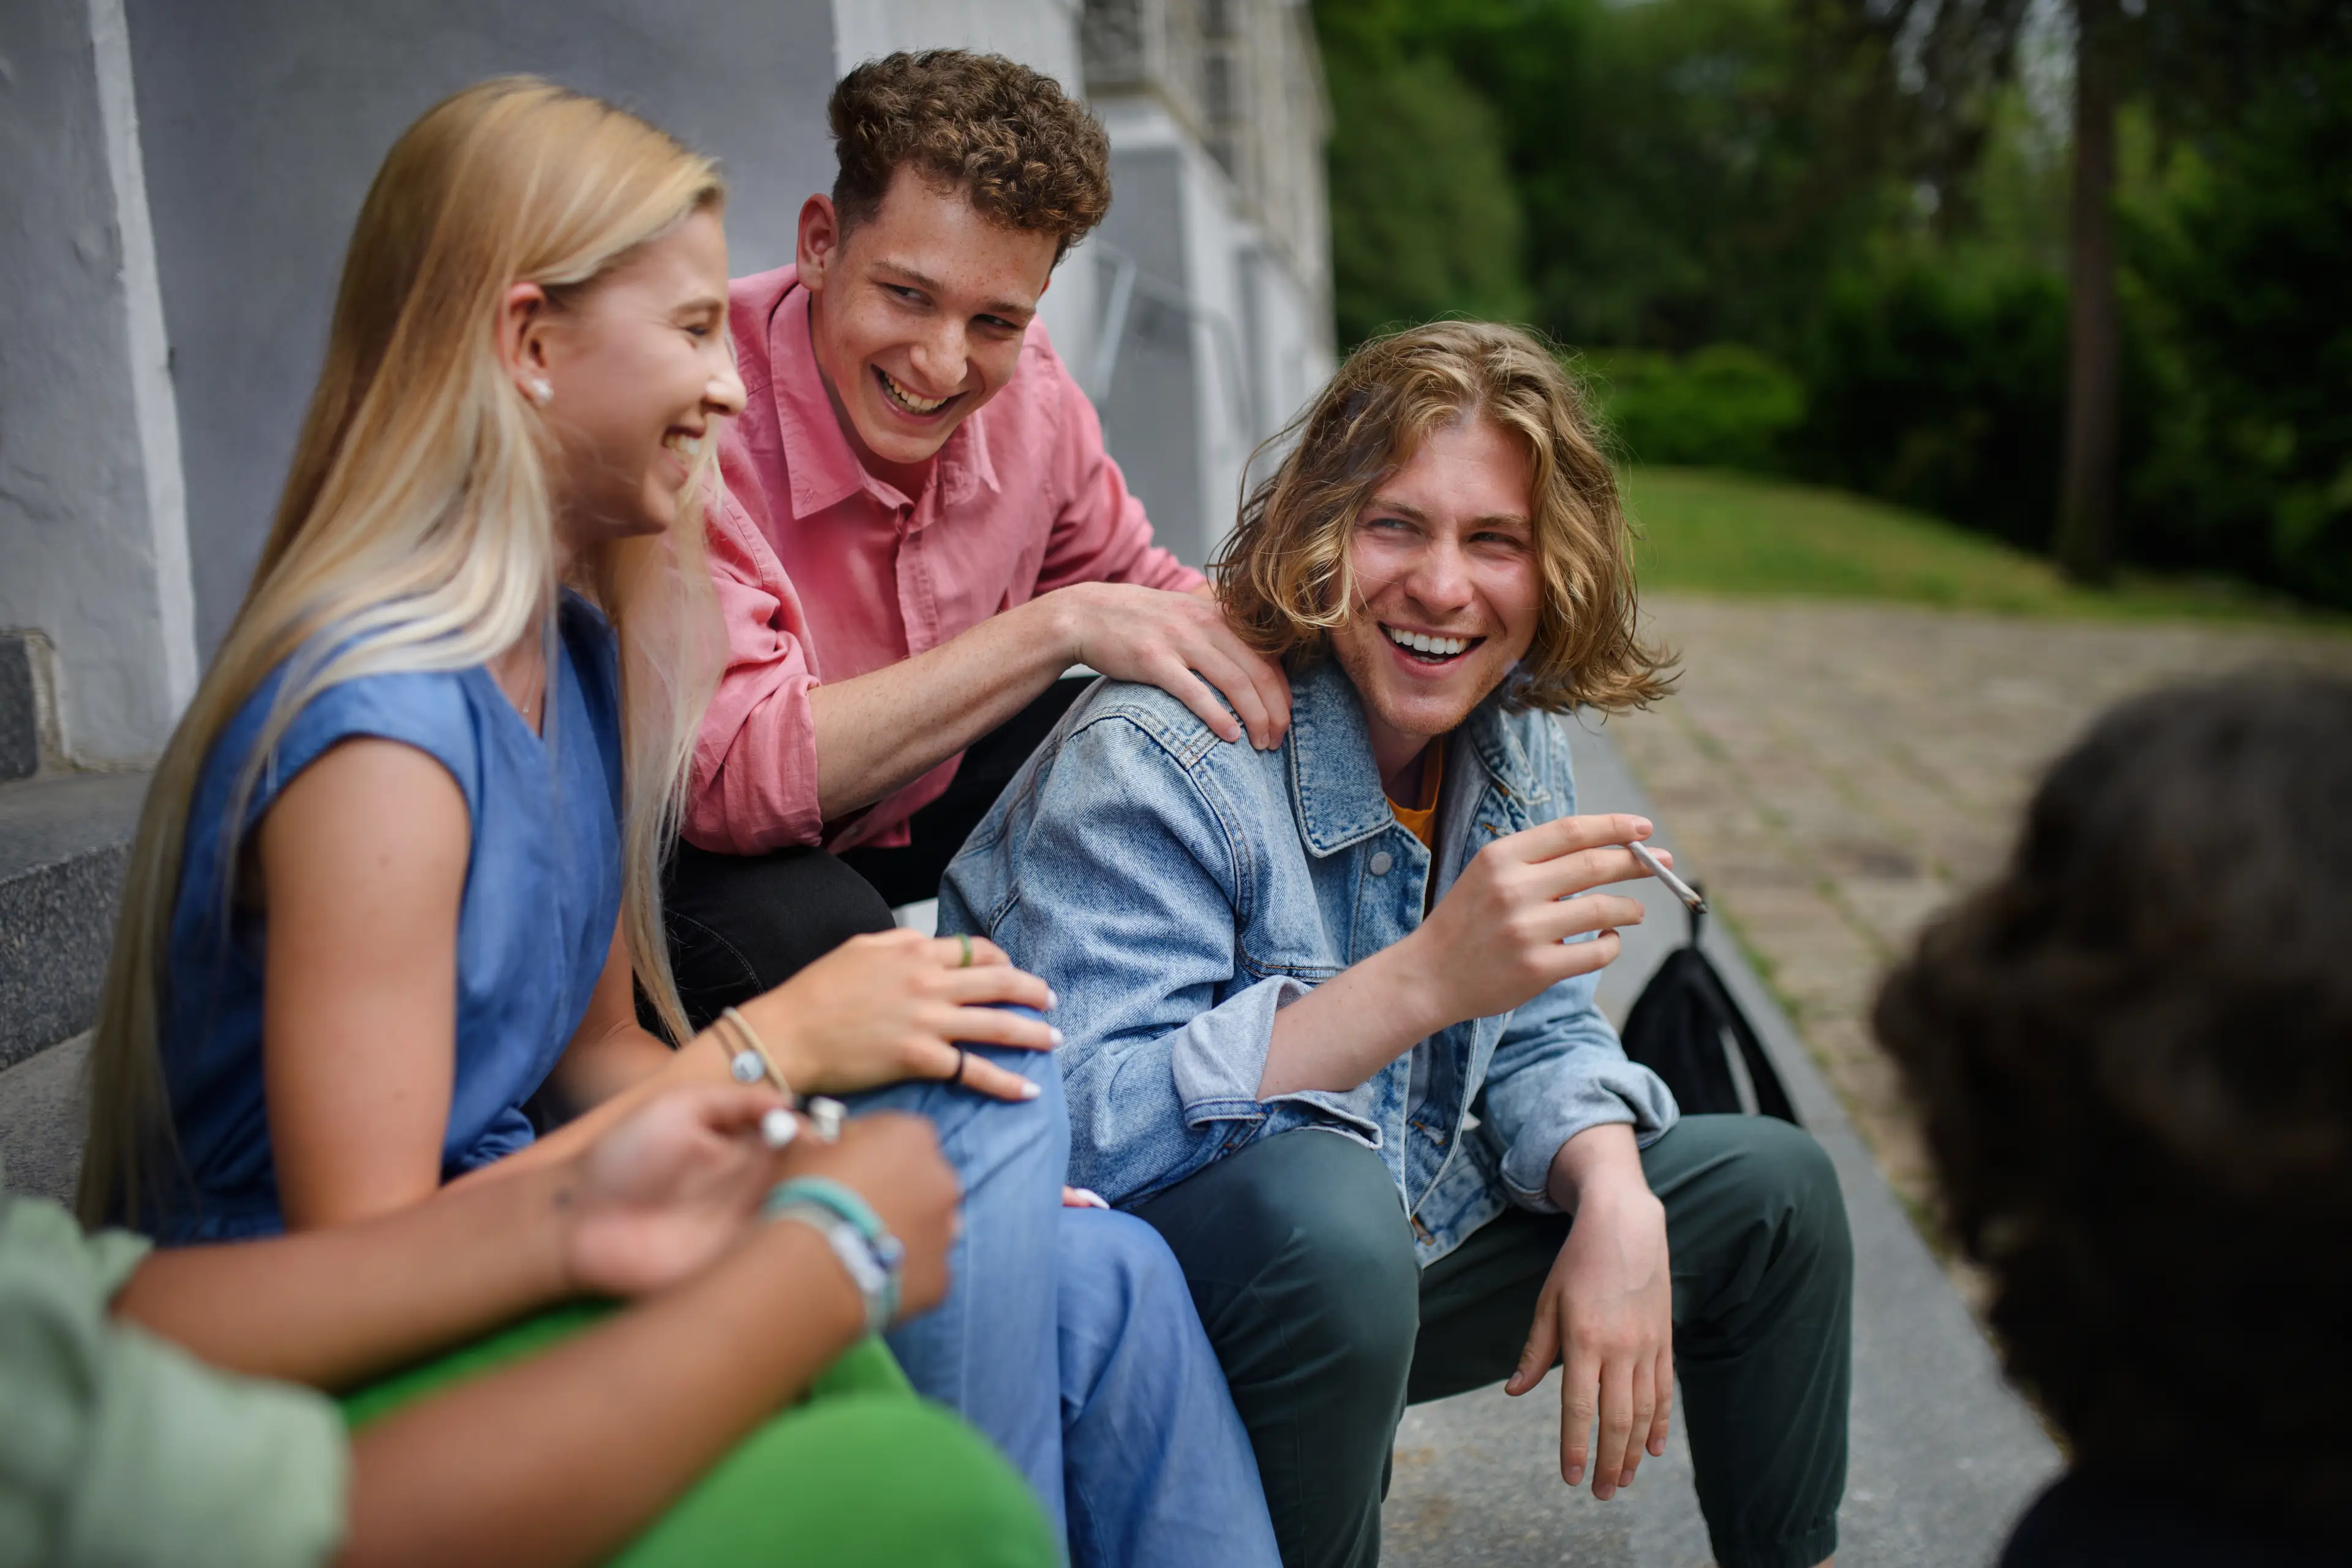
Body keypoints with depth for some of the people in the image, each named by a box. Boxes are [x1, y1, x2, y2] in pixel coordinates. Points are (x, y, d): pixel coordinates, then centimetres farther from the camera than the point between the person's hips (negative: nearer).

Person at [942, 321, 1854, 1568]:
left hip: (1390, 1253, 8)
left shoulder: (1507, 731, -1)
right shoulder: (1150, 761, -25)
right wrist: (1426, 978, -41)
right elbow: (1088, 1137, -33)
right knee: (1318, 1199, -40)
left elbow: (1539, 1034, 6)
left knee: (1773, 1185, 8)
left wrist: (1615, 1200, -16)